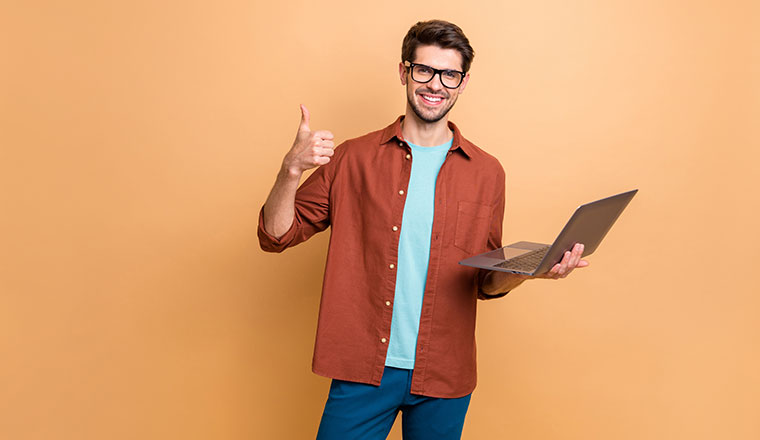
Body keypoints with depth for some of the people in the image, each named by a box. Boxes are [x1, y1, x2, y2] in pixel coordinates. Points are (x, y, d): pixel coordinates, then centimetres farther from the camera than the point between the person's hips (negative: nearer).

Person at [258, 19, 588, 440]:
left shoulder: (487, 173, 4)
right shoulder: (353, 158, 0)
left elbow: (486, 281, 9)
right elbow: (276, 236, 0)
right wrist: (291, 169, -18)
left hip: (444, 375, 2)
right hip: (362, 369, -1)